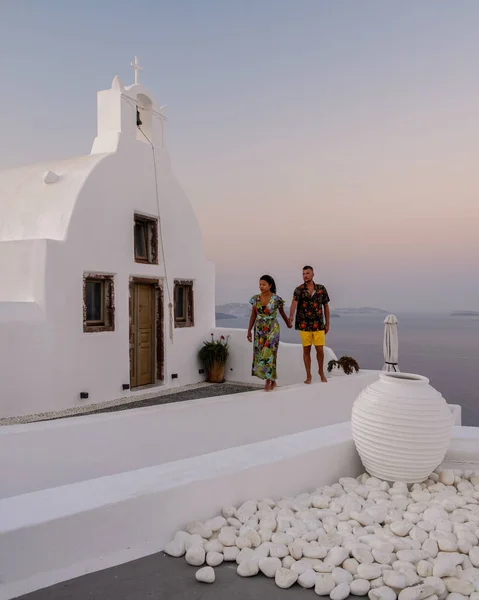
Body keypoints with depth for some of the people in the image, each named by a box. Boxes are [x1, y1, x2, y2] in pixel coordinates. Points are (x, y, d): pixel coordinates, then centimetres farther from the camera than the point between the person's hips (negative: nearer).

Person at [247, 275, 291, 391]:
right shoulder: (256, 298, -1)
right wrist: (249, 331, 1)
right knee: (260, 355, 5)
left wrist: (288, 323, 23)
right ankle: (272, 381, 19)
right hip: (259, 330, 4)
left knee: (268, 354, -12)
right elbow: (253, 315, 5)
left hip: (272, 330, -4)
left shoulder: (277, 299, -11)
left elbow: (282, 312, 7)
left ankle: (268, 380, 1)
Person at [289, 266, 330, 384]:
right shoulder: (299, 289, -6)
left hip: (318, 324, 1)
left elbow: (326, 306, 8)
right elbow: (294, 303, -24)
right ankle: (308, 376, 16)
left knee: (320, 350, 1)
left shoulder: (321, 288, 1)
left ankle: (321, 371, 27)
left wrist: (327, 323, 6)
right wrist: (291, 316, -43)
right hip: (304, 325, -1)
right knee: (306, 350, 5)